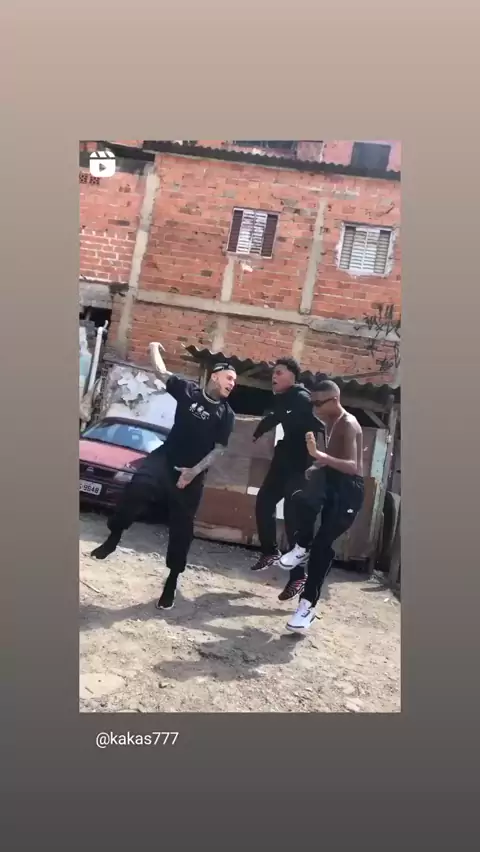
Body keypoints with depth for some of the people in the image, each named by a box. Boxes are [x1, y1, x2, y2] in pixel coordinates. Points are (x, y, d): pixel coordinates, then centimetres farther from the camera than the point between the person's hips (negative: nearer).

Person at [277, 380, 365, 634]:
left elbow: (352, 466, -30)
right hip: (332, 482, 7)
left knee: (322, 544, -8)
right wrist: (317, 467, 1)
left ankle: (308, 604, 3)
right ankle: (301, 547, -3)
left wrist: (319, 455, -42)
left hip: (349, 489, -7)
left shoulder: (348, 424, -17)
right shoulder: (331, 422, 9)